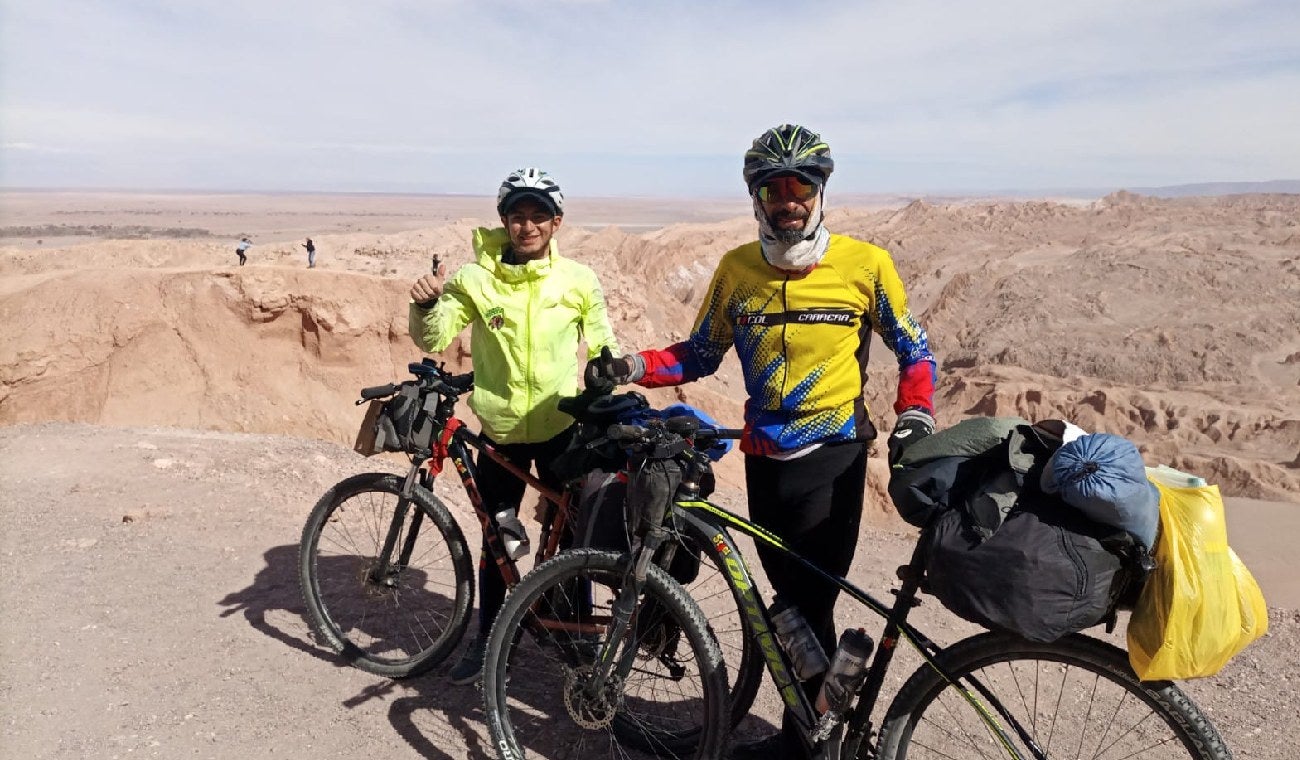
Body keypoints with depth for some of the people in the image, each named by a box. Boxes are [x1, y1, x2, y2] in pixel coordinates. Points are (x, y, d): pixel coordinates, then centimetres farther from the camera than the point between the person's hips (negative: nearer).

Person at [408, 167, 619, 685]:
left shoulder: (578, 280, -6)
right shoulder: (476, 278, -6)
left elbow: (604, 348, 4)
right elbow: (433, 339, -8)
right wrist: (426, 305, -27)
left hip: (561, 428, -1)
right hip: (499, 431, 1)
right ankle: (486, 636, 33)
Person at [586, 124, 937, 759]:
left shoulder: (865, 264, -5)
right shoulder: (736, 269, 3)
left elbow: (914, 352, 5)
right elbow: (701, 354, 10)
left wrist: (914, 417, -9)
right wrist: (631, 367, -4)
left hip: (833, 456, -3)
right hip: (764, 456, 4)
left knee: (807, 607, -1)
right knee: (795, 600, 14)